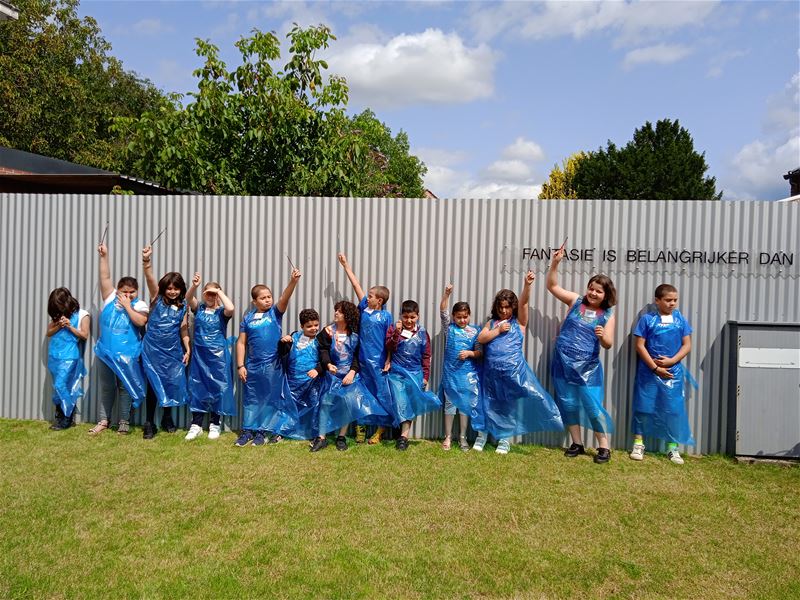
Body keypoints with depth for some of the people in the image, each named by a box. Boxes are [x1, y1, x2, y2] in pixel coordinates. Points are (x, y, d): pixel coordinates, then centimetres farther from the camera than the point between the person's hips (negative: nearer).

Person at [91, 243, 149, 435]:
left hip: (127, 356, -3)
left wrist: (127, 306, -16)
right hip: (106, 353, 3)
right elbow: (105, 278, -1)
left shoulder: (140, 305, -5)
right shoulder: (110, 299, 3)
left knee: (125, 388, 5)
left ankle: (124, 422, 15)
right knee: (106, 388, 14)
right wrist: (104, 257, -7)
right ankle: (104, 420, 25)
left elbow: (140, 321, -22)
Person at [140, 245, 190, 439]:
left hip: (173, 351, 2)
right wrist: (147, 261, -35)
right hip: (153, 350, -2)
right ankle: (149, 423, 10)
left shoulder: (183, 306, 4)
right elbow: (150, 279, -19)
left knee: (172, 384, 6)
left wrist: (188, 350, 2)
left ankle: (167, 418, 26)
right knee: (153, 385, 1)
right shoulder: (157, 299, -2)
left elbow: (183, 331, 9)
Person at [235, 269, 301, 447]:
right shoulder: (248, 318, 4)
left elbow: (285, 298, -18)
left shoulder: (275, 313, 0)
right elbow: (241, 343, 5)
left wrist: (293, 281, -34)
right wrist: (240, 365, -1)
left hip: (273, 365, -1)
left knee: (269, 399, 5)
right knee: (251, 398, 10)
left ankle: (262, 431, 17)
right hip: (252, 365, 1)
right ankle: (248, 430, 21)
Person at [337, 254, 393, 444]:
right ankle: (360, 426, 22)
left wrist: (389, 361, -7)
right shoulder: (364, 308, 7)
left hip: (378, 362, -5)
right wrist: (346, 265, 17)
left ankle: (382, 428, 14)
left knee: (382, 394, 2)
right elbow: (357, 285, 11)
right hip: (363, 360, 5)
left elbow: (390, 341, -4)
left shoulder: (386, 316, -6)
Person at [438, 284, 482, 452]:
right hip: (450, 372, 0)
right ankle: (448, 437, 16)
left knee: (466, 404, 7)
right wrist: (446, 294, -22)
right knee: (450, 403, 6)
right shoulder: (449, 328, 2)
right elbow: (443, 312, -11)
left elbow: (480, 352, 3)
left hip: (468, 373, 0)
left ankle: (462, 438, 19)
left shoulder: (475, 330, 2)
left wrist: (470, 353, -17)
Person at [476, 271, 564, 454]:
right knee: (490, 404, 11)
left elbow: (523, 302, -11)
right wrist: (498, 330, -9)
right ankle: (483, 434, 26)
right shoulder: (492, 323, 12)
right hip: (492, 372, 2)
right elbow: (480, 339, -1)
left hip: (514, 370, -2)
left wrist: (527, 285, -25)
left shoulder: (519, 321, 5)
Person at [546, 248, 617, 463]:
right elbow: (552, 286, 1)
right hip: (564, 362, 2)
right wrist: (555, 263, -12)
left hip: (588, 366, -2)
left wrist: (602, 336, -27)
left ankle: (604, 447, 13)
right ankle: (576, 443, 23)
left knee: (593, 406, -3)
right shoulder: (576, 301, 2)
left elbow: (608, 344, -4)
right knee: (568, 403, 9)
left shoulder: (608, 315, -1)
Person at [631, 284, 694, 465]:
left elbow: (687, 345, 3)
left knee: (674, 409, 4)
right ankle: (638, 444, 16)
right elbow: (640, 346, -6)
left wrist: (671, 361, -12)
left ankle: (673, 447, 16)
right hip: (649, 371, -2)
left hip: (673, 372, 2)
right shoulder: (647, 319, -3)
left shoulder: (680, 319, 4)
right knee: (643, 407, 4)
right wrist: (655, 367, -11)